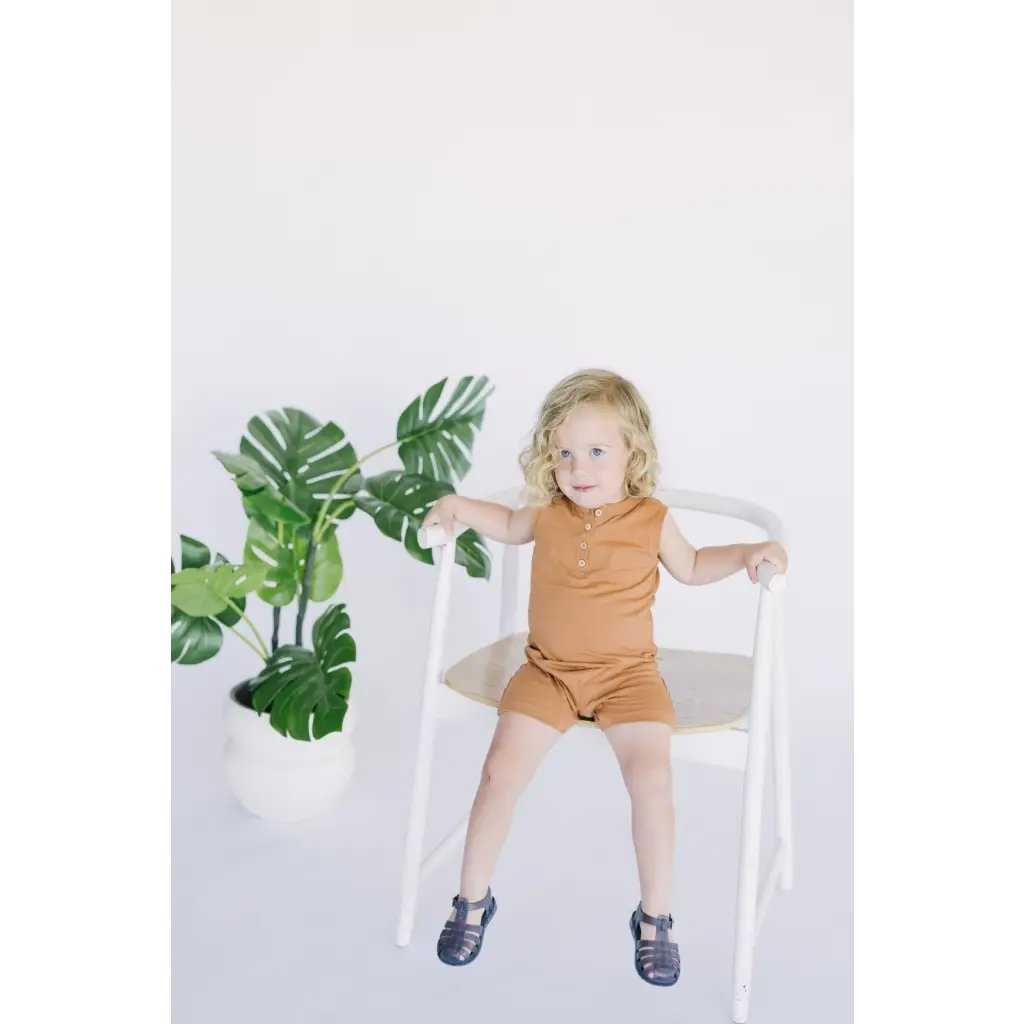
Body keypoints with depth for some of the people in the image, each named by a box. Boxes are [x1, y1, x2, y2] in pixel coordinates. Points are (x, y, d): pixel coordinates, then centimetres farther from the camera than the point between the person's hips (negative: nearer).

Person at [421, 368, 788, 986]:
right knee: (502, 771, -13)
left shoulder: (651, 519, -2)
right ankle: (473, 901, 10)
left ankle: (655, 917, 5)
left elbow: (690, 567, 17)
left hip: (627, 673, -1)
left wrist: (747, 553, 2)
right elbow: (509, 527, 25)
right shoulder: (546, 513, 1)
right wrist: (461, 506, 10)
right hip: (548, 670, 2)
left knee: (652, 778, -19)